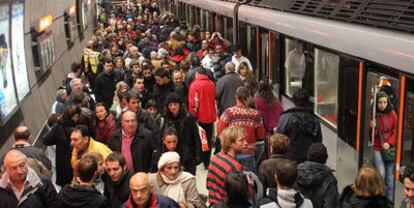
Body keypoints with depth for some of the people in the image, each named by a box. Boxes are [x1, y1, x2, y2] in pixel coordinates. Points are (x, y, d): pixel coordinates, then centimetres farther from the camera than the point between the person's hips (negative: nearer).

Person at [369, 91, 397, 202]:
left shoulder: (392, 114, 0)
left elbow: (396, 130, 4)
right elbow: (370, 135, -5)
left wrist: (389, 143, -9)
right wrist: (372, 128, -26)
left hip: (390, 148, 3)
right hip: (377, 148, -3)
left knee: (390, 174, 8)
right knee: (381, 174, -11)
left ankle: (390, 200, 19)